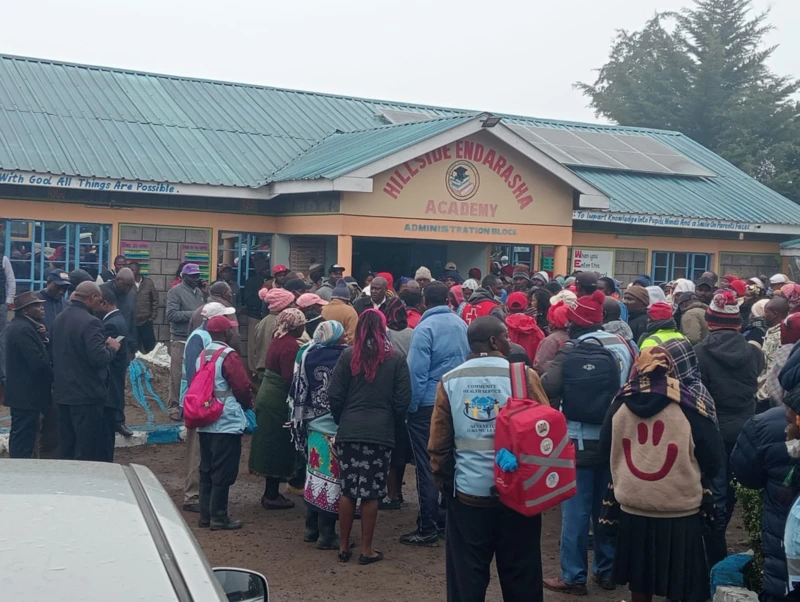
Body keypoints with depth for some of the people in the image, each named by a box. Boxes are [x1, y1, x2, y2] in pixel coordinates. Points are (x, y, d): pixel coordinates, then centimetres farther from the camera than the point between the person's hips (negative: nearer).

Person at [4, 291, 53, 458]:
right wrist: (55, 377, -8)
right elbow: (38, 363, -24)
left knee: (19, 437, 17)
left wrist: (43, 337, -6)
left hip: (20, 391, 11)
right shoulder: (24, 329, -19)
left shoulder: (20, 325, 13)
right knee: (24, 440, -5)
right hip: (28, 393, -11)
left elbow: (42, 352, 13)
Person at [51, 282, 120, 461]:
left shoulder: (59, 319, 9)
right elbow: (99, 358, -26)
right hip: (86, 393, -9)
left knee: (66, 445, 16)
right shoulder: (90, 322, -20)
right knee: (87, 450, 0)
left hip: (63, 391, 9)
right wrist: (112, 347, -6)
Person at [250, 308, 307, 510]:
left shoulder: (279, 340, 8)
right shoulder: (291, 346, -20)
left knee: (271, 445, 15)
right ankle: (272, 495, 9)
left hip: (267, 397, 9)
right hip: (279, 401, -9)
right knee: (278, 446, 0)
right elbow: (291, 379, -24)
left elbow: (275, 370, 8)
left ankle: (271, 492, 25)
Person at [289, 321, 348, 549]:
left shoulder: (308, 356, 0)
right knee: (332, 479, 2)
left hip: (313, 427, 6)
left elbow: (297, 392, 7)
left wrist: (304, 418, 18)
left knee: (315, 476, 17)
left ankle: (312, 529, 25)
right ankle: (327, 535, 6)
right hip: (335, 429, -6)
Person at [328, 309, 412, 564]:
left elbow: (334, 395, -2)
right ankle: (366, 549, 12)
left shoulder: (348, 355, -1)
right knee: (371, 491, 5)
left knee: (347, 489, 10)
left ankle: (344, 546, 19)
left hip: (349, 430, 1)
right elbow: (402, 400, -2)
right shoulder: (396, 359, -2)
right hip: (381, 432, -1)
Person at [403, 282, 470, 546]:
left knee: (428, 467, 0)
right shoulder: (461, 324, 4)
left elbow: (416, 372, -18)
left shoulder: (425, 328, -15)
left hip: (428, 405, -6)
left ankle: (427, 529, 4)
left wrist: (409, 406, -9)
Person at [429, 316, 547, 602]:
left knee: (467, 576, 11)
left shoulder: (449, 381, 0)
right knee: (520, 575, 13)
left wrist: (444, 482, 16)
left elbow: (439, 444, 2)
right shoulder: (524, 376, -8)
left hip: (467, 492, 2)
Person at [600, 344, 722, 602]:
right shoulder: (689, 406, -16)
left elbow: (605, 450, 8)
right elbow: (713, 460, -8)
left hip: (633, 509, 3)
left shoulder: (620, 404, -6)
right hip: (681, 513, -3)